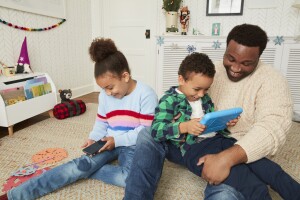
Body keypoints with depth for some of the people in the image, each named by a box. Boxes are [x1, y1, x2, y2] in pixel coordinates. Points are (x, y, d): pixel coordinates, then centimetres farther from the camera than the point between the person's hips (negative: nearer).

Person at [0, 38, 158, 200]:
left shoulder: (146, 94, -16)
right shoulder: (104, 95, 2)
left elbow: (147, 130, -17)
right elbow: (101, 122, 12)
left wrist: (117, 140, -21)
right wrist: (93, 138, -8)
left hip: (133, 145, -3)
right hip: (109, 142, 3)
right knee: (82, 163, -22)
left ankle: (85, 170, -15)